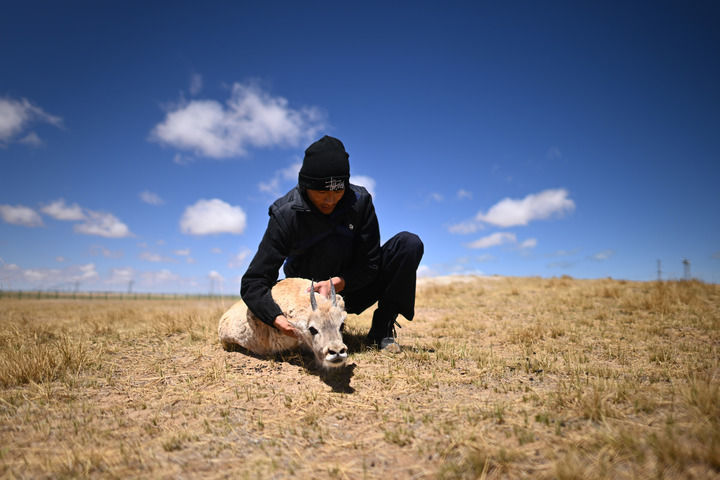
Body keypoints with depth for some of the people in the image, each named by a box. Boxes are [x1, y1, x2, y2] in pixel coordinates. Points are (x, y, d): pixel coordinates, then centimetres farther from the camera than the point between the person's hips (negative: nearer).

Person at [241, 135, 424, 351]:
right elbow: (253, 282, -25)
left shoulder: (359, 200, -16)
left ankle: (382, 328, -10)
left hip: (352, 288, 3)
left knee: (410, 244, -18)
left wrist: (337, 282, -32)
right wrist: (279, 319, -44)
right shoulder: (286, 215, -22)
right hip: (310, 295, -3)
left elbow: (370, 265, -12)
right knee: (332, 241, -33)